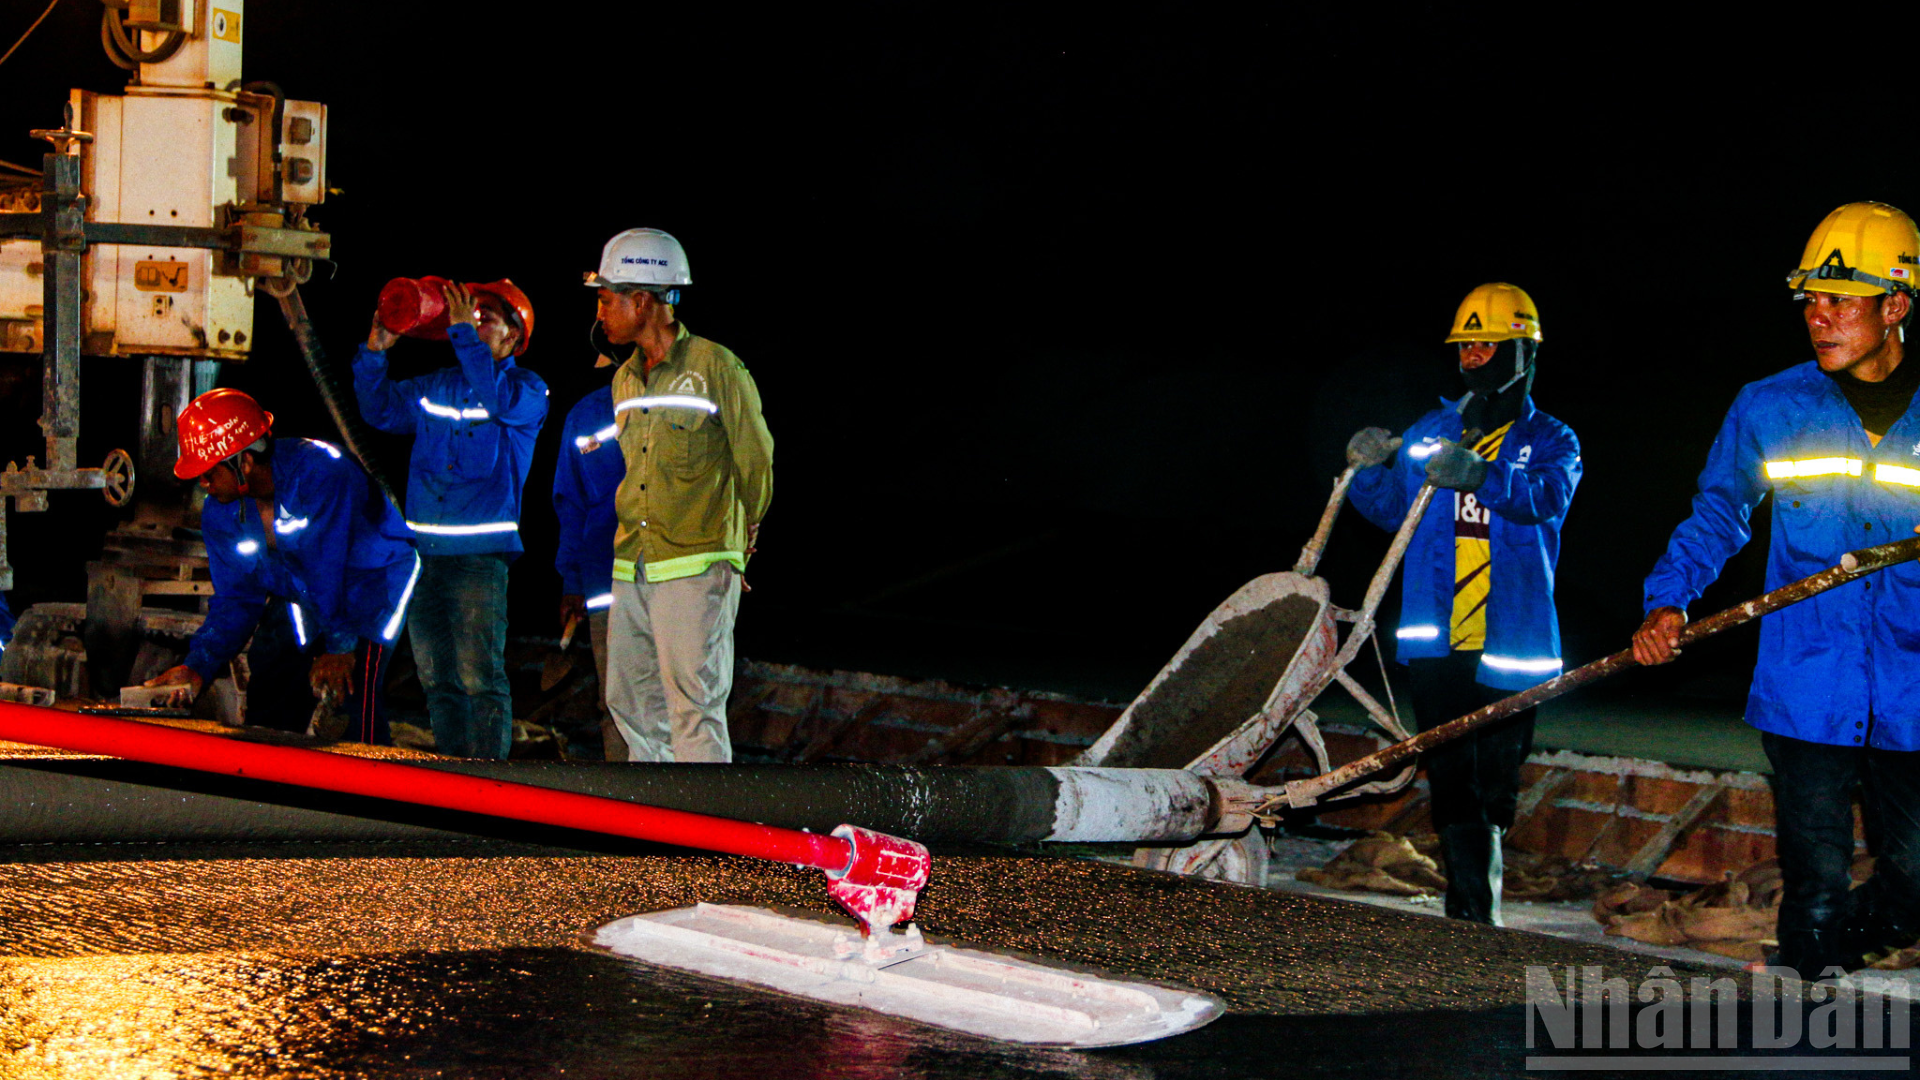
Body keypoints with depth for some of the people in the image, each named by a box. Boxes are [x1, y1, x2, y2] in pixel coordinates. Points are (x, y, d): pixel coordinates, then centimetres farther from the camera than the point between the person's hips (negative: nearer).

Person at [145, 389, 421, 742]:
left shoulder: (320, 472, -31)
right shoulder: (220, 515, -8)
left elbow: (330, 567, -29)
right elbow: (236, 600, -4)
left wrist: (339, 646, -26)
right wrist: (198, 666, -17)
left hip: (375, 577, -7)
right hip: (305, 595, 7)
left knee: (357, 686, -23)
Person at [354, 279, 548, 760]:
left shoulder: (527, 390, 1)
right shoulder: (437, 387, 17)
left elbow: (500, 402, -20)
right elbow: (381, 410, 20)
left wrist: (464, 333, -22)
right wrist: (375, 354, 3)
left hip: (481, 555, -6)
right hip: (423, 553, 6)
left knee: (481, 678, -11)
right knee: (437, 679, 8)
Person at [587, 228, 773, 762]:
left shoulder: (715, 367, -7)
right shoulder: (624, 380, 14)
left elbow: (756, 459, 1)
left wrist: (744, 531, 11)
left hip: (695, 569, -7)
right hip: (630, 571, 7)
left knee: (693, 708, -12)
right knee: (630, 703, 10)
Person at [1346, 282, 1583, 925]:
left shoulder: (1548, 440, 4)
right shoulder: (1431, 434, 15)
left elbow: (1548, 496, -17)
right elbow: (1391, 508, 16)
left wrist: (1478, 474, -35)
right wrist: (1369, 470, -6)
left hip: (1507, 646, -2)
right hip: (1436, 642, 2)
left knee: (1494, 786, 1)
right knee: (1450, 778, -2)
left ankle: (1473, 910, 15)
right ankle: (1472, 911, 2)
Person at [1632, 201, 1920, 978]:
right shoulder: (1768, 410, 5)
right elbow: (1715, 519, 11)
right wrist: (1666, 603, -5)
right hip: (1808, 698, 0)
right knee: (1816, 881, 0)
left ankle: (1835, 943, 31)